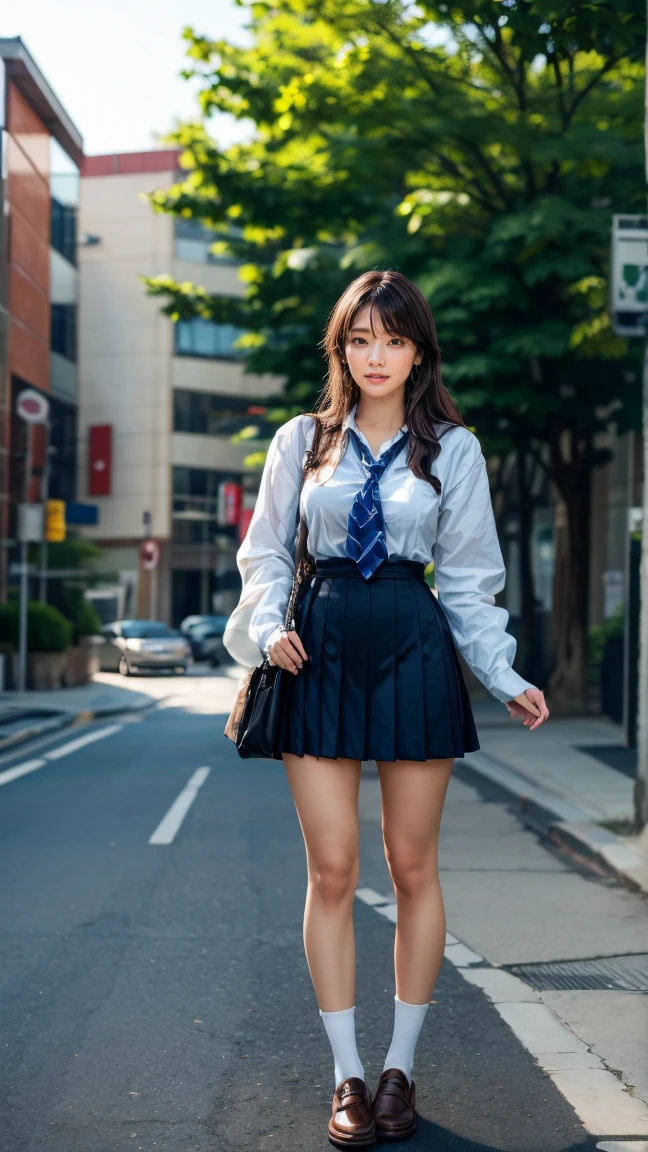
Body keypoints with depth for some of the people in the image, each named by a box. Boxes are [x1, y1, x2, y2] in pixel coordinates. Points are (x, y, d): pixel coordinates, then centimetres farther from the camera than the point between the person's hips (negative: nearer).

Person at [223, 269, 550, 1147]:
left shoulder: (452, 449, 7)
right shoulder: (302, 440, 8)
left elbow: (468, 579, 7)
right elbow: (266, 552, 11)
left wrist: (506, 679, 0)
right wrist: (269, 629, -7)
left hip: (415, 649, 0)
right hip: (322, 650, 1)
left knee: (413, 867, 4)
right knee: (331, 871, -1)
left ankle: (401, 1068, 18)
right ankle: (348, 1075, 10)